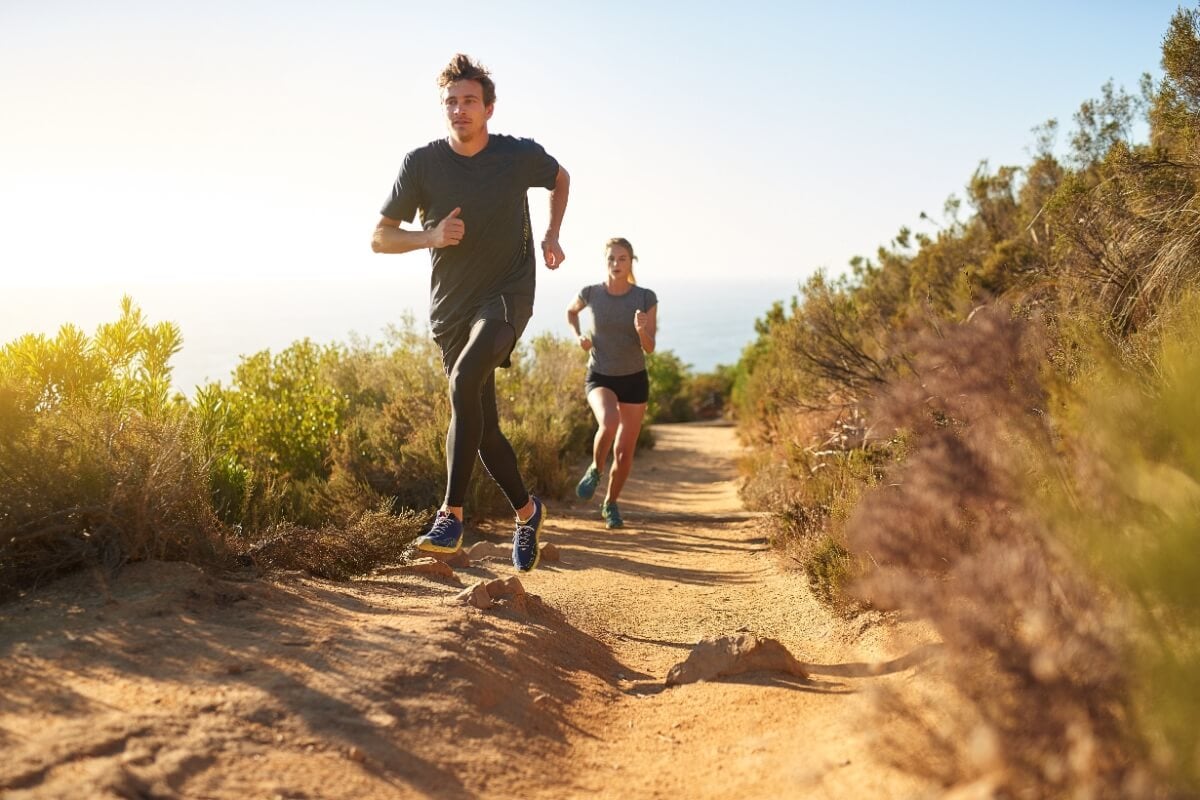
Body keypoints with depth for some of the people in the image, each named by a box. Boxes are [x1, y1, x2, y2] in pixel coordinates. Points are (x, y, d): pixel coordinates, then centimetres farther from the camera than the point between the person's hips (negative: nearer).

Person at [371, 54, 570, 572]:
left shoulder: (521, 156, -4)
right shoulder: (422, 163, -4)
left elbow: (561, 179, 20)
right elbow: (380, 238, 1)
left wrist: (552, 235, 7)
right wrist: (430, 236, -17)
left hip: (507, 296, -3)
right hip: (450, 306, 3)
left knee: (465, 380, -30)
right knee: (483, 425, 6)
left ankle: (452, 515, -26)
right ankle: (527, 511, 28)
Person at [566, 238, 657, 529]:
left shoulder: (646, 298, -10)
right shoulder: (591, 293, -9)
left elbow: (649, 348, -11)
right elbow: (571, 311, 15)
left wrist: (641, 329, -33)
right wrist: (579, 336, -4)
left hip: (634, 380, 1)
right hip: (600, 377, -1)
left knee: (624, 452, 3)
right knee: (609, 423, -32)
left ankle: (610, 504, 30)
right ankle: (595, 468, 0)